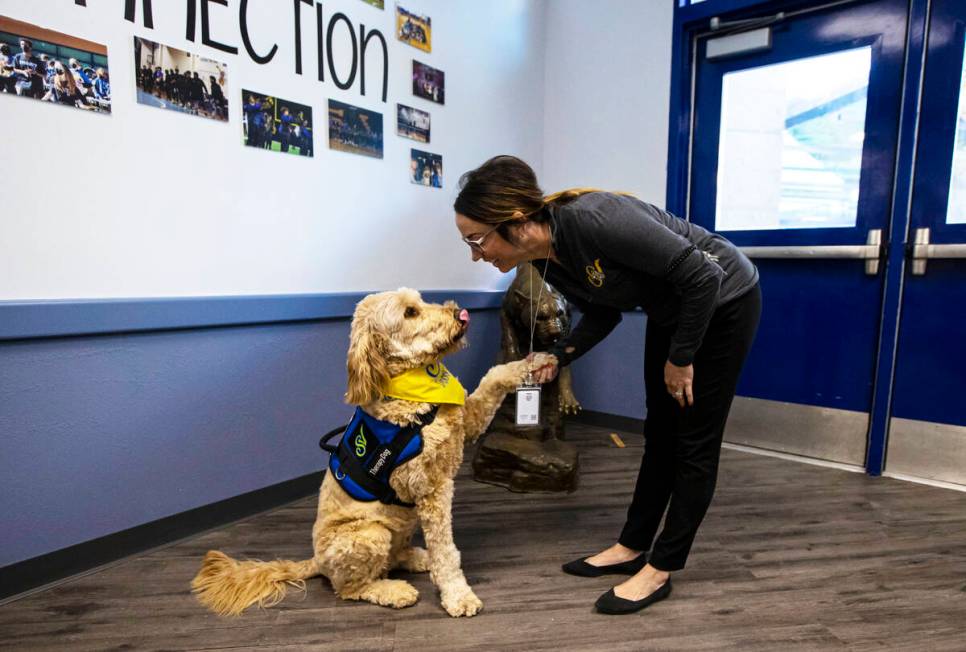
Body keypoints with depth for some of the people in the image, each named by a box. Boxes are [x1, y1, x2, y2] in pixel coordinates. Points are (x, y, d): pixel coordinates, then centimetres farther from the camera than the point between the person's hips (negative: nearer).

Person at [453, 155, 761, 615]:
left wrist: (680, 357, -18)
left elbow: (702, 274, -29)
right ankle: (631, 547, 25)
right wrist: (557, 357, -14)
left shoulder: (592, 219, -36)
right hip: (670, 309, 8)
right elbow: (602, 313, 2)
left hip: (722, 299, -7)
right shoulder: (547, 258, -12)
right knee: (659, 433, 13)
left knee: (694, 441, 0)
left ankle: (660, 570, 11)